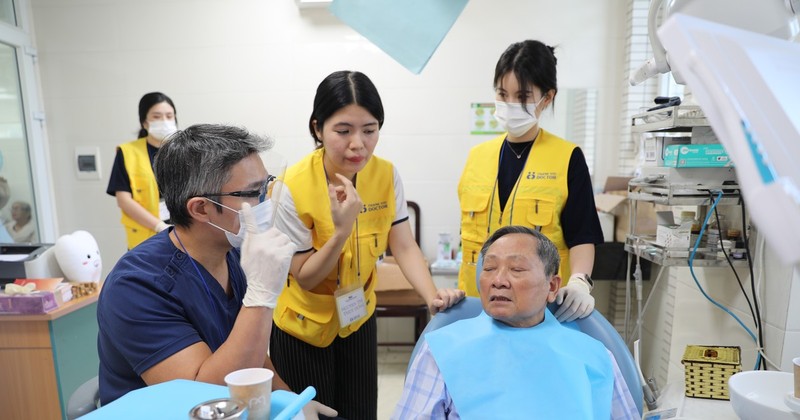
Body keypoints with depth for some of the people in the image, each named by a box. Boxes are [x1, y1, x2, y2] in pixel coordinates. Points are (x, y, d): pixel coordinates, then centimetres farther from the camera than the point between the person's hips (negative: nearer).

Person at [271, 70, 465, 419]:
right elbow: (304, 278, -18)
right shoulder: (293, 188, -24)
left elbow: (404, 248, -11)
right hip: (304, 326, -3)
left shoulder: (386, 175, -13)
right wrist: (342, 229, -34)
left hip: (358, 319, 4)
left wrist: (432, 296, -28)